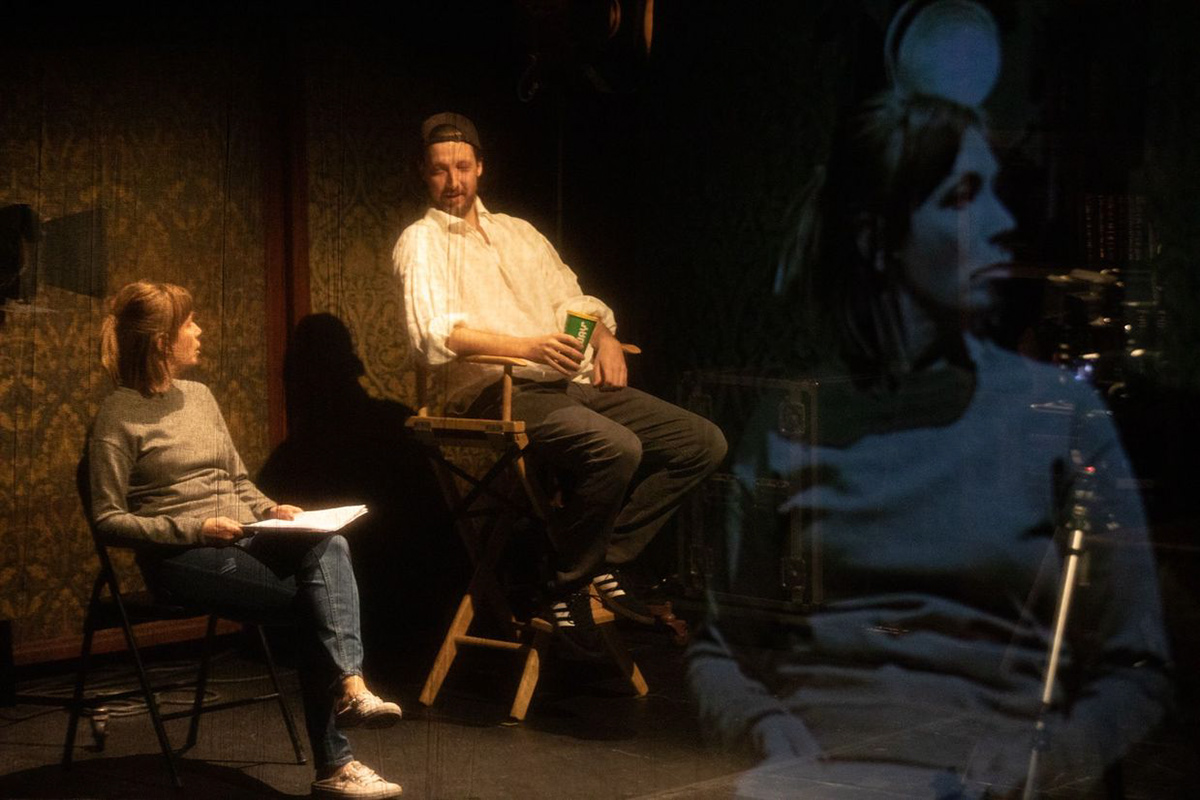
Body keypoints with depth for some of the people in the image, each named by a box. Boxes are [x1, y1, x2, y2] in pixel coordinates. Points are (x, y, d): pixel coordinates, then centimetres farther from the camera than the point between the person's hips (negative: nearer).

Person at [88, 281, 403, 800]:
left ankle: (349, 687, -39)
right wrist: (193, 528, -17)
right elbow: (108, 519, -7)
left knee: (329, 546, -28)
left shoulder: (199, 396, 19)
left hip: (244, 541, 6)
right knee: (318, 599, -25)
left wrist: (269, 509, 3)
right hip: (182, 557, -6)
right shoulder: (120, 415, -3)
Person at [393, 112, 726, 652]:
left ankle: (609, 558, -1)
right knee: (616, 448, -33)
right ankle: (567, 583, -15)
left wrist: (604, 337, 3)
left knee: (703, 442, -5)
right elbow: (434, 333, -13)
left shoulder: (519, 233, 26)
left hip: (572, 384, 7)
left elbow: (572, 300, 27)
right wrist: (528, 347, -26)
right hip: (500, 391, -7)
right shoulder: (421, 242, 4)